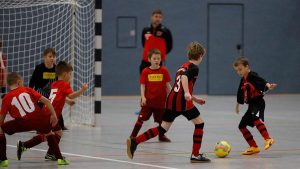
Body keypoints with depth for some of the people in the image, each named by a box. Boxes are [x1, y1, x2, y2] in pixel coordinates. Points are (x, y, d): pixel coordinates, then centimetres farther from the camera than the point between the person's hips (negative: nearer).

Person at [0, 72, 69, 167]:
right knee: (48, 133, 36)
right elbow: (46, 101, 9)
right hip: (41, 118, 3)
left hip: (24, 122, -3)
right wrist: (54, 115, 12)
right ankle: (60, 158, 31)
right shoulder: (27, 90, 17)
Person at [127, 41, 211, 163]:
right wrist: (187, 93, -37)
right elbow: (184, 77, -25)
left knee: (163, 128, 7)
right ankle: (195, 155, 7)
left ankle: (135, 141, -7)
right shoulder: (194, 68, -3)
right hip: (183, 103, -8)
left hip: (171, 100, 8)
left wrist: (195, 99, 36)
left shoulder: (183, 66, 24)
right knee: (199, 123, 9)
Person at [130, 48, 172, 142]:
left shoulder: (164, 71, -2)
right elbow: (143, 85, -3)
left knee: (160, 119, 10)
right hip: (148, 100, -1)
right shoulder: (145, 71, -4)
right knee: (141, 118, 0)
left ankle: (161, 136, 29)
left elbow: (167, 85, 3)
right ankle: (133, 136, 7)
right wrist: (143, 97, -12)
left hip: (160, 100, 1)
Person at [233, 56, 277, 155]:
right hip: (251, 105, 10)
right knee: (242, 126, 11)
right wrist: (237, 105, 45)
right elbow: (240, 94, 32)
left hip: (258, 102, -10)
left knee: (255, 118, -37)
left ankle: (268, 140, -46)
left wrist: (268, 85, -51)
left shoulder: (252, 76, -10)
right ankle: (254, 147, 17)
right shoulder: (243, 80, 16)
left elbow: (262, 81, -29)